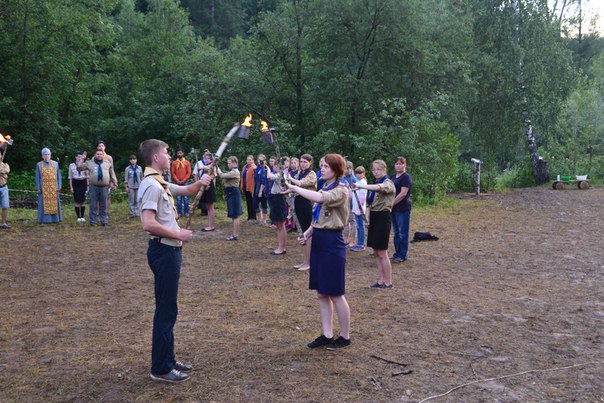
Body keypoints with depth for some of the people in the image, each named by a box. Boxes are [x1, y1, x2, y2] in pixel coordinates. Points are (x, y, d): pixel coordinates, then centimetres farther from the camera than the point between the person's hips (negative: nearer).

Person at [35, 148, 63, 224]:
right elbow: (37, 178, 6)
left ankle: (55, 218, 11)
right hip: (44, 188, -1)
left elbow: (59, 176, 10)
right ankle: (45, 219, 3)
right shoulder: (39, 165, 7)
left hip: (54, 188, 1)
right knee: (45, 203, -1)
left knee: (54, 203, 4)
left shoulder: (55, 164, 10)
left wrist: (59, 186, 2)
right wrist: (38, 188, -3)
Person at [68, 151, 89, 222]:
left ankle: (82, 216, 9)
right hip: (75, 183, -1)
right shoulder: (71, 165, 3)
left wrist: (88, 185, 5)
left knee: (83, 201, 1)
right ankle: (78, 217, 6)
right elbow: (70, 177, 6)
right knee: (77, 201, -1)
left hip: (83, 183, 1)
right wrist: (71, 187, 0)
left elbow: (87, 176, 10)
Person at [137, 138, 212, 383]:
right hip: (164, 251, -10)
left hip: (170, 249, 10)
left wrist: (200, 183, 5)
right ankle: (160, 369, 8)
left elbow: (187, 191, 26)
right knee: (166, 310, -2)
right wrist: (178, 234, -17)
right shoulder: (151, 185, -18)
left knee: (168, 308, 17)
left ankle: (167, 359, 29)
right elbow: (149, 224, -27)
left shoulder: (160, 183, 13)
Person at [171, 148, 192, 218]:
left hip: (185, 182, 0)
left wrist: (183, 180, -8)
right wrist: (177, 180, -8)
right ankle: (179, 212, 6)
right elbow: (173, 173, 4)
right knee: (178, 198, 1)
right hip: (177, 183, 0)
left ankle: (186, 212, 5)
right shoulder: (174, 163, 6)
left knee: (186, 198, -2)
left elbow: (189, 173, 2)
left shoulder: (187, 162, 5)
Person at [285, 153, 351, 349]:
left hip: (332, 243, -9)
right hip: (318, 241, 9)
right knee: (321, 293, 11)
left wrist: (294, 188, -26)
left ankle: (345, 337, 15)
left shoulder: (341, 191, -12)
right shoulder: (324, 190, 15)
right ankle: (327, 335, 20)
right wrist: (307, 233, 4)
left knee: (336, 294, 0)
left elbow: (318, 198, -32)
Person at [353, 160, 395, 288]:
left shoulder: (388, 183, -9)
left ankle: (388, 282, 6)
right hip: (374, 217, 8)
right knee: (376, 252, 10)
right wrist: (367, 218, 4)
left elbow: (379, 188, -34)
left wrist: (361, 186, -46)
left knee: (382, 253, -4)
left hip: (382, 217, -8)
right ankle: (380, 280, 17)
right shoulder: (375, 184, 16)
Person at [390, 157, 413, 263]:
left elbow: (403, 193, -18)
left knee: (402, 233, 0)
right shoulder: (393, 176, 14)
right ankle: (397, 253, 24)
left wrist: (392, 203, -14)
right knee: (396, 232, 15)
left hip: (403, 209, -8)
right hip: (394, 209, 8)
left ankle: (403, 255, 7)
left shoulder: (406, 177, -11)